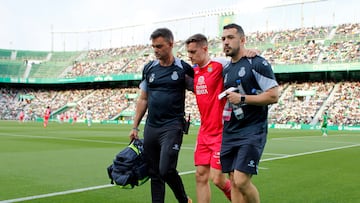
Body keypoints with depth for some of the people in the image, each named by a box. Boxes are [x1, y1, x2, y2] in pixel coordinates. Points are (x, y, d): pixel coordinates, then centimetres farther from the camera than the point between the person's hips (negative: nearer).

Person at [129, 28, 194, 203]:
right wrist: (135, 127, 12)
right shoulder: (149, 68, 9)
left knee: (166, 170, -14)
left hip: (172, 127, -5)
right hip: (151, 128, 5)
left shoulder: (183, 69, -3)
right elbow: (143, 99, 14)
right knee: (154, 173, 8)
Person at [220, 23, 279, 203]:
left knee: (242, 182, -14)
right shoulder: (226, 70, 16)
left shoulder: (257, 64, -7)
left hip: (252, 132, -7)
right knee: (234, 182, 7)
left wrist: (242, 98, -16)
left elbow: (273, 96, -13)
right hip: (229, 133, 7)